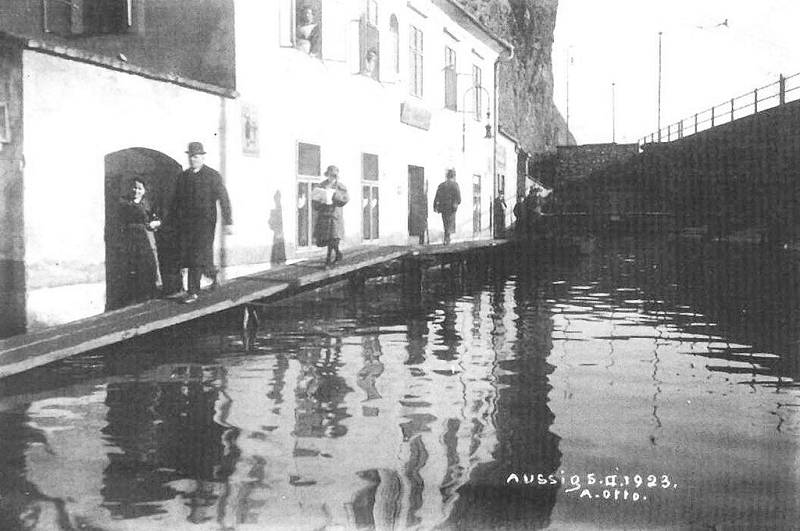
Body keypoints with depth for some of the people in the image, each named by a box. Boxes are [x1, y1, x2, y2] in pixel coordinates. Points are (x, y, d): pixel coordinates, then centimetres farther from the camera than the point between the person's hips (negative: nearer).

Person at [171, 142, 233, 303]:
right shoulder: (183, 176, 12)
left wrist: (228, 222, -9)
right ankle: (211, 273, 29)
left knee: (197, 255, -11)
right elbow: (176, 200, 18)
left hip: (205, 221, -5)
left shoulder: (213, 176, -1)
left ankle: (193, 292, -6)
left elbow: (223, 199, -3)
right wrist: (173, 220, 14)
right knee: (186, 253, 2)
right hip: (186, 222, 5)